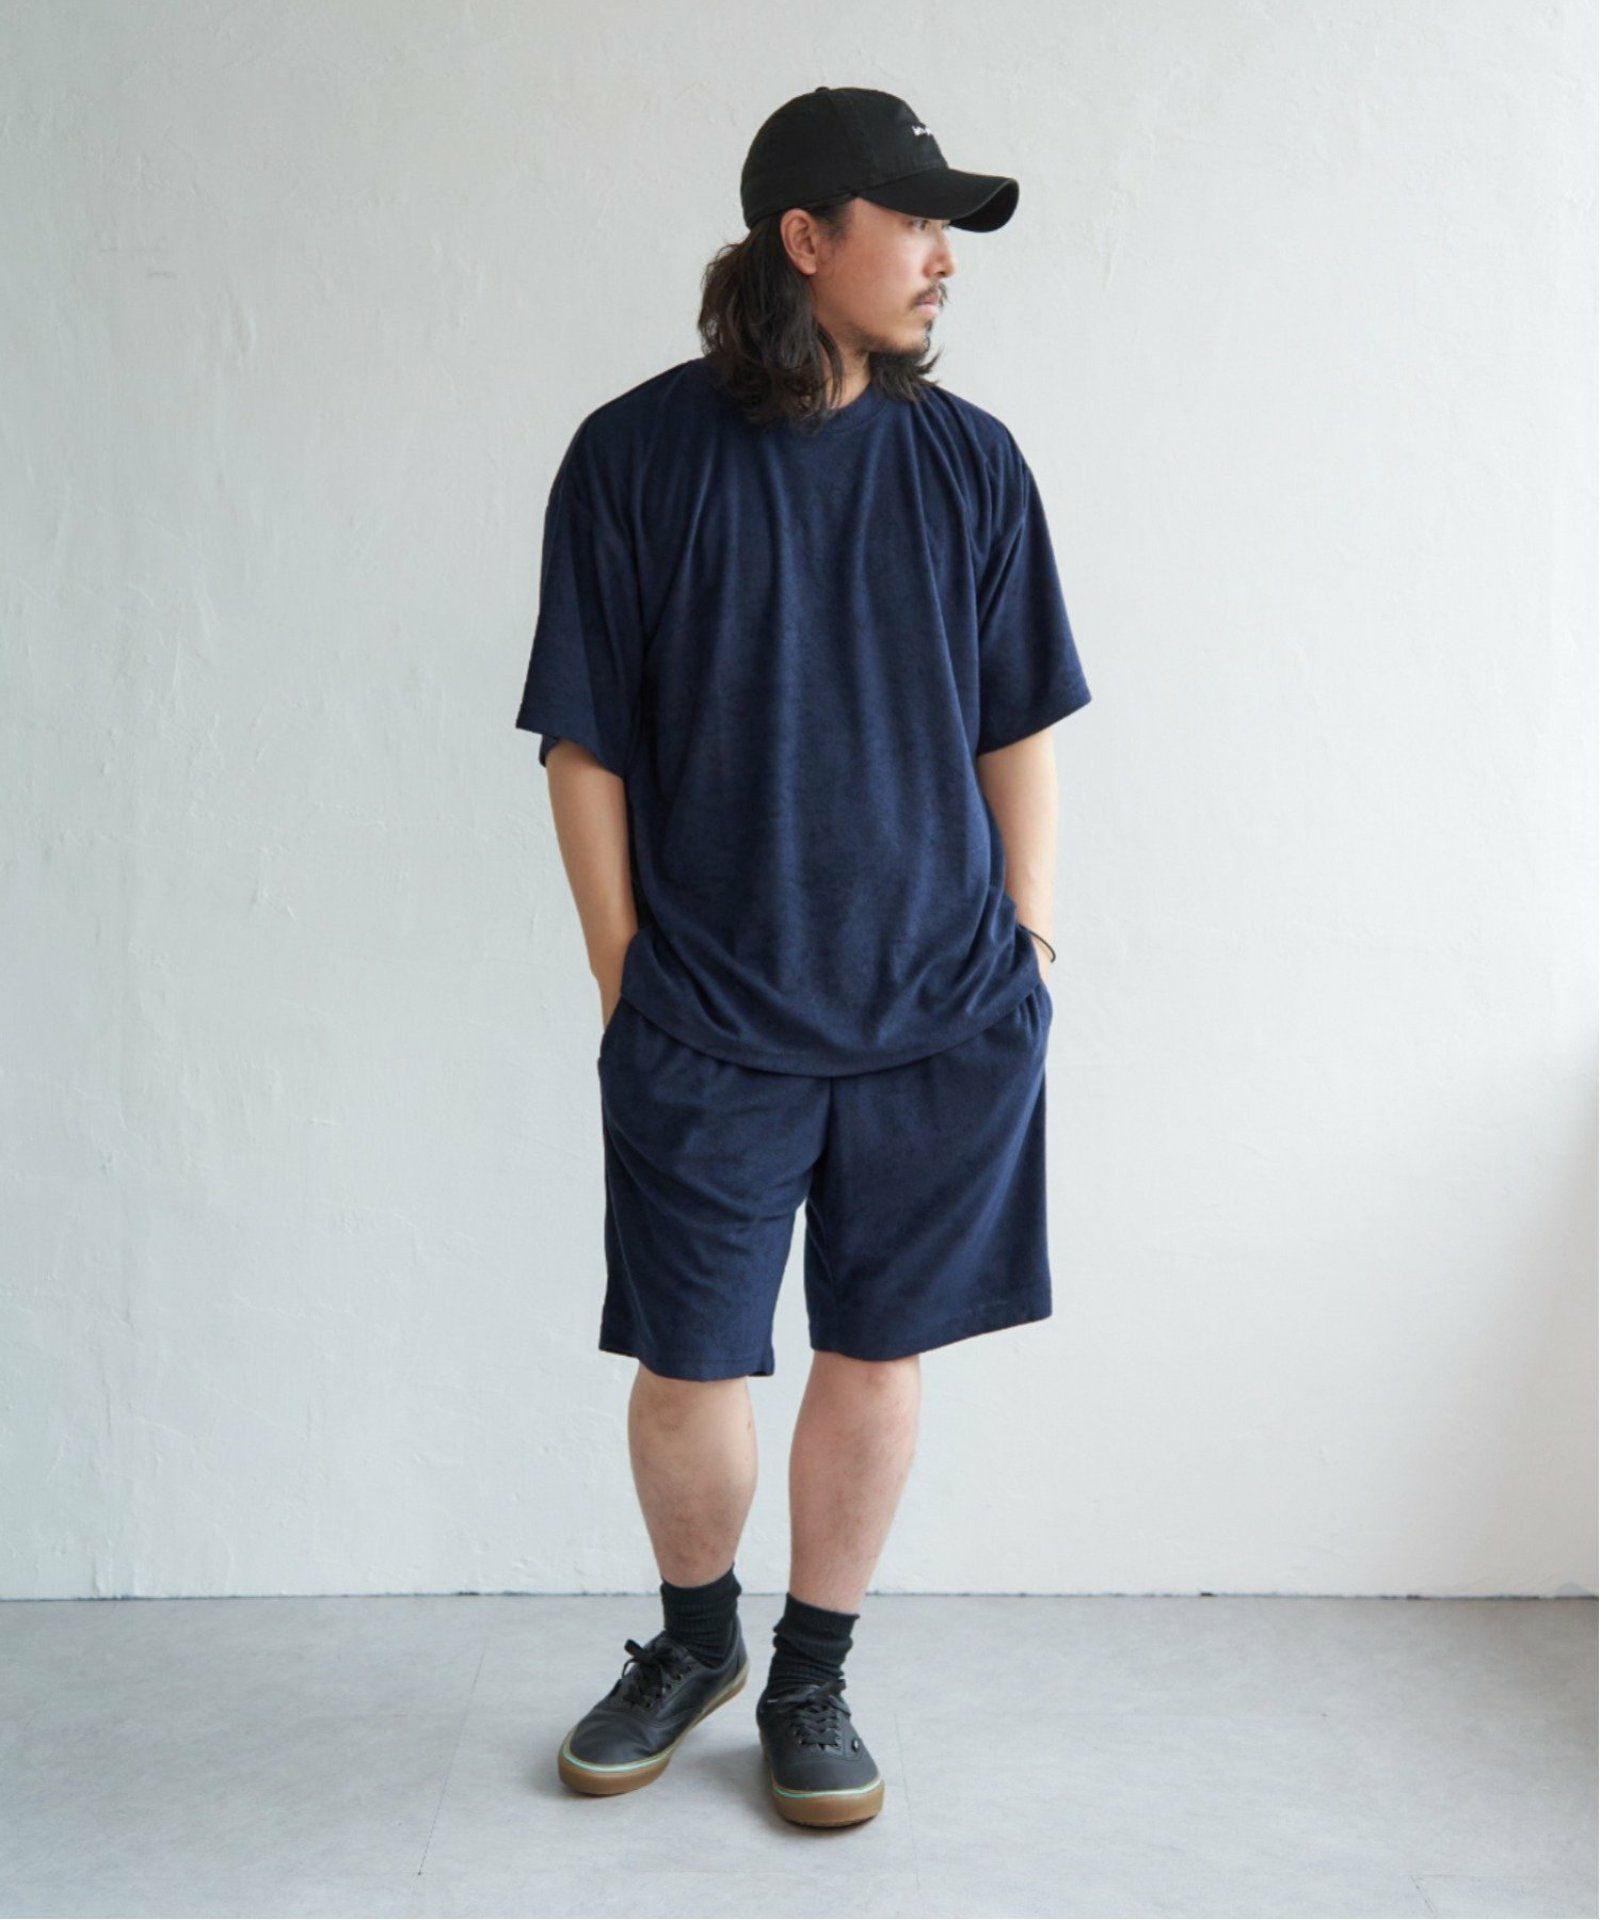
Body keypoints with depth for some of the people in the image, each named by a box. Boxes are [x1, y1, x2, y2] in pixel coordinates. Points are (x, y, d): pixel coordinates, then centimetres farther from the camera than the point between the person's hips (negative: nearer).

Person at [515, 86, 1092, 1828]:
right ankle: (694, 1639, 37)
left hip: (942, 1014, 2)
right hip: (710, 1018, -1)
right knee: (688, 1369, 8)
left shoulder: (969, 460, 4)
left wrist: (1024, 952, 4)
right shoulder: (634, 456, -3)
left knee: (877, 1357, 9)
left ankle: (811, 1681, 30)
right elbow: (587, 747, -1)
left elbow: (1018, 732, 8)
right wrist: (624, 978, -2)